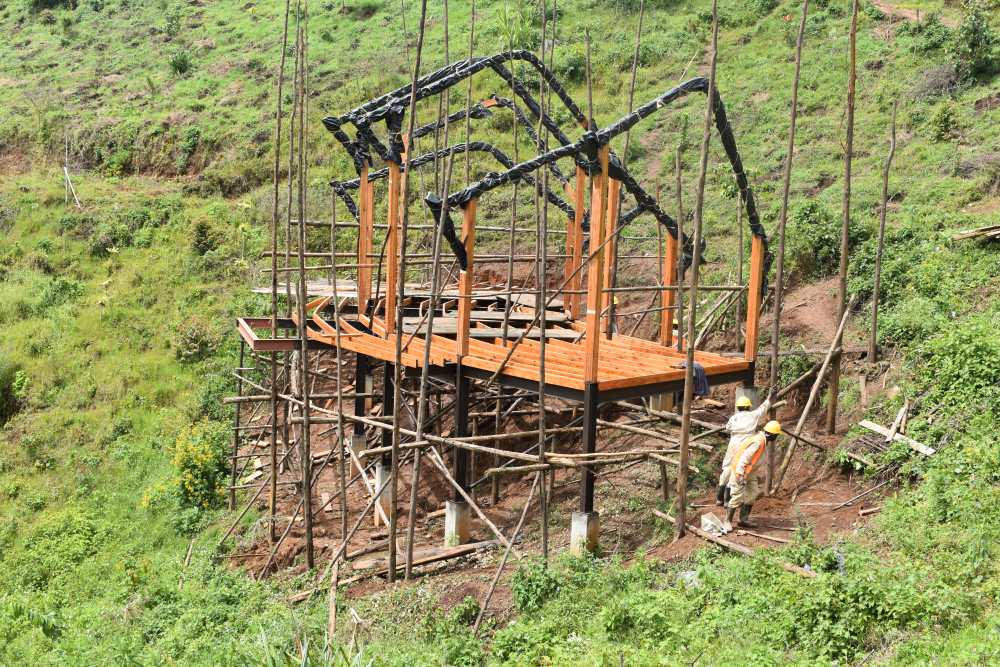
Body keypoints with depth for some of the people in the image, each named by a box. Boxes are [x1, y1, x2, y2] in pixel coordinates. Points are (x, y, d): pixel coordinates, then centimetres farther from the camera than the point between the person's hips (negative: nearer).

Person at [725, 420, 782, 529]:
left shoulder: (760, 438, 4)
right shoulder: (758, 442, -26)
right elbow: (744, 458, -30)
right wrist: (740, 475, -30)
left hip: (748, 470, 10)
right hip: (739, 471, -10)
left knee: (752, 493, 10)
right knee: (738, 497, -5)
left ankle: (743, 519, 16)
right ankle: (728, 521, 8)